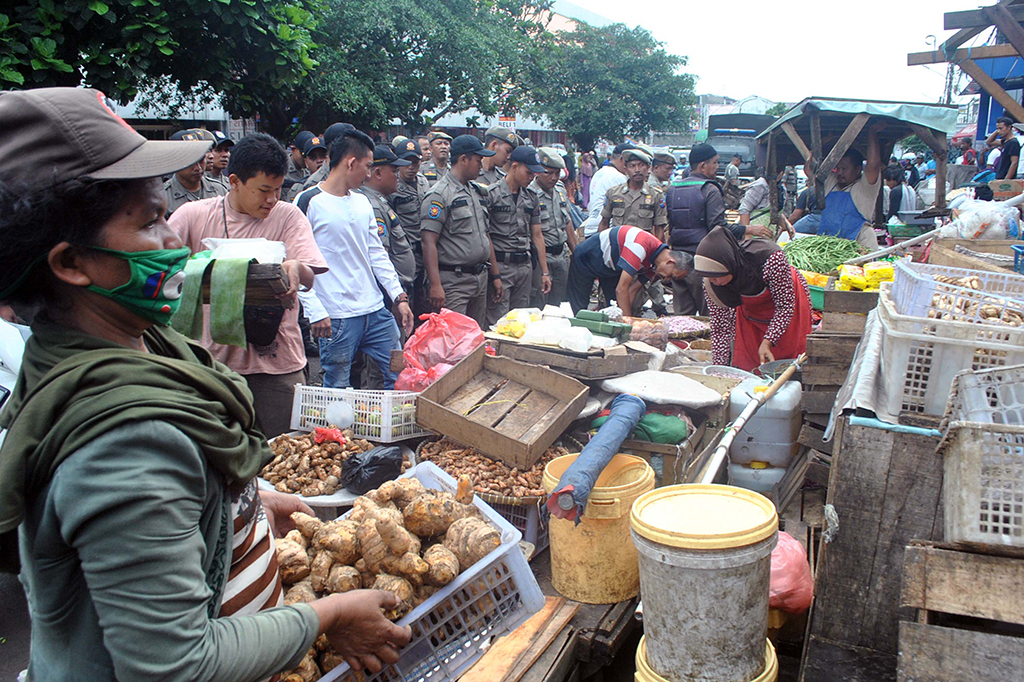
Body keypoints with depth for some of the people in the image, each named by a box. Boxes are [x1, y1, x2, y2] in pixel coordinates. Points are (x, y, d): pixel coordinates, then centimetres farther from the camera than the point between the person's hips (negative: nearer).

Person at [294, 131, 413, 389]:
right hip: (336, 318, -6)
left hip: (377, 311, 7)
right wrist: (316, 312, -17)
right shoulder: (309, 202, -7)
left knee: (401, 376, 8)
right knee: (337, 389, 2)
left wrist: (399, 296, 9)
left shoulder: (363, 202, 15)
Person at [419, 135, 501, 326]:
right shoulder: (439, 195, -10)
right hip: (452, 281, -8)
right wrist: (435, 285, -24)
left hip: (480, 279, 8)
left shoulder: (477, 192, 17)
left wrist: (495, 275, 20)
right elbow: (428, 242, -17)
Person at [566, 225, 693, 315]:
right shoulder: (641, 245, -38)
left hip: (611, 267, 8)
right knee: (577, 310, -8)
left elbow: (632, 291, -5)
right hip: (585, 258, -8)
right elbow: (621, 289, -36)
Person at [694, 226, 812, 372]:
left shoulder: (771, 259, -39)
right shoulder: (711, 283, -27)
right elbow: (720, 326, -16)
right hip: (749, 313, 3)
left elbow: (785, 306, -24)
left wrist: (767, 342, -31)